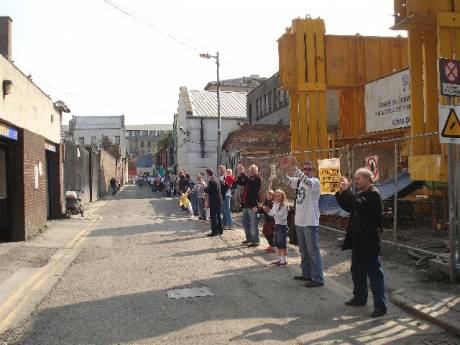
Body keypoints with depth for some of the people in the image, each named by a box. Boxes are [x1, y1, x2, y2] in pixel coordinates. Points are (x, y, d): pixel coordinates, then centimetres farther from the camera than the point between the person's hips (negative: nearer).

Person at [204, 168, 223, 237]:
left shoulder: (211, 181, -18)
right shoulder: (216, 179, 11)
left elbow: (208, 191, -19)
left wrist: (204, 188, -2)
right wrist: (206, 187, 17)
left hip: (214, 201, -9)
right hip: (219, 200, 9)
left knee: (213, 216, -3)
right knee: (218, 216, 15)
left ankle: (214, 231, -1)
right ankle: (220, 230, 21)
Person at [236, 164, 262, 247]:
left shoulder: (257, 178, -9)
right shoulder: (249, 178, 16)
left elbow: (250, 181, -27)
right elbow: (239, 182, 16)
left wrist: (242, 172, -21)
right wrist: (240, 174, 0)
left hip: (252, 205, -9)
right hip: (246, 204, 9)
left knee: (253, 224, -3)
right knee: (245, 222, 16)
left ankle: (255, 241, 4)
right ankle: (249, 238, 28)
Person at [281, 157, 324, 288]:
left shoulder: (315, 182, -12)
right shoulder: (299, 181, 10)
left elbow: (307, 181, -32)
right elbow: (287, 180, 6)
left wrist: (294, 167, -36)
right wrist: (284, 169, -12)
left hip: (310, 222, -8)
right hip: (299, 221, 8)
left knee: (313, 251, -4)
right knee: (303, 251, 17)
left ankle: (318, 279, 1)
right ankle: (307, 274, 29)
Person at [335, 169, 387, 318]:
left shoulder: (373, 194, -15)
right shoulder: (360, 194, 14)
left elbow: (360, 205, -30)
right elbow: (349, 207, 16)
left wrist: (346, 190, -24)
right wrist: (341, 193, 4)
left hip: (368, 241, -10)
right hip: (357, 240, 10)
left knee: (374, 272, -4)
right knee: (357, 271, 19)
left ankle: (380, 305, 1)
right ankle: (360, 297, 33)